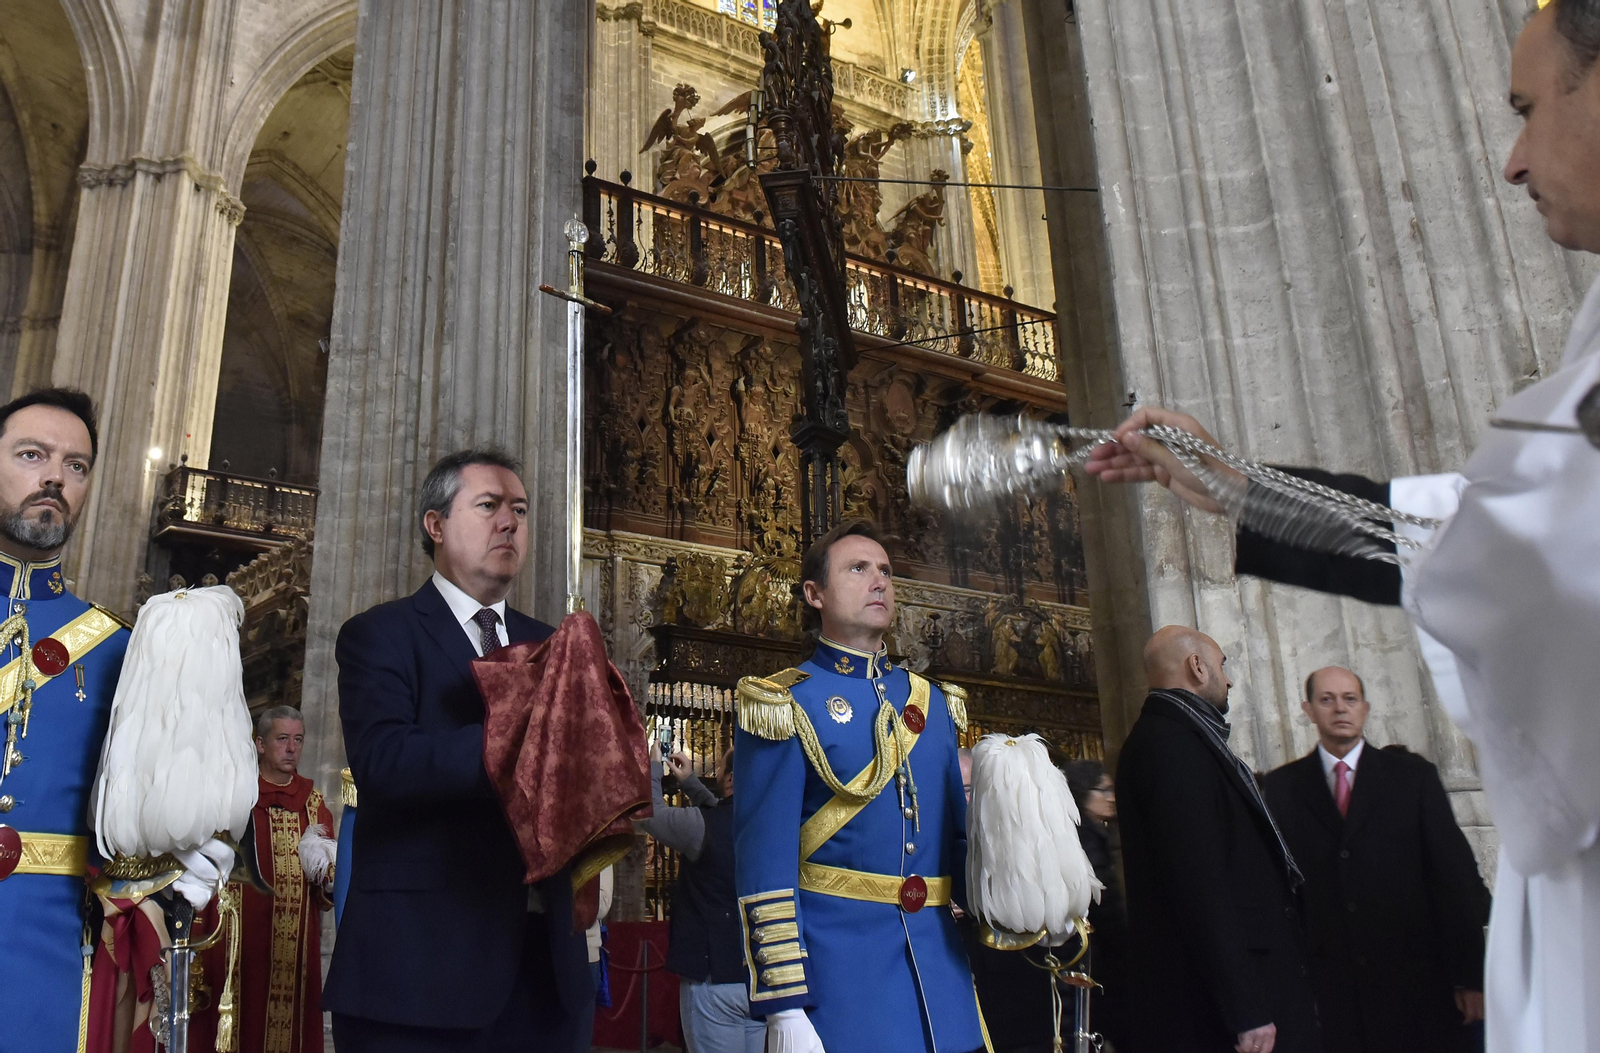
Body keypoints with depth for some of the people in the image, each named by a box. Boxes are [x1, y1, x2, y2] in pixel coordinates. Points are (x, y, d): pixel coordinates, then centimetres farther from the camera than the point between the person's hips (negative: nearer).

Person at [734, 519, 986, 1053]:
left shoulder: (933, 703, 13)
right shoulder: (786, 704, -5)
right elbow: (765, 859, -10)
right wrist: (785, 1010, -15)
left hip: (938, 961, 6)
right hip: (836, 961, -5)